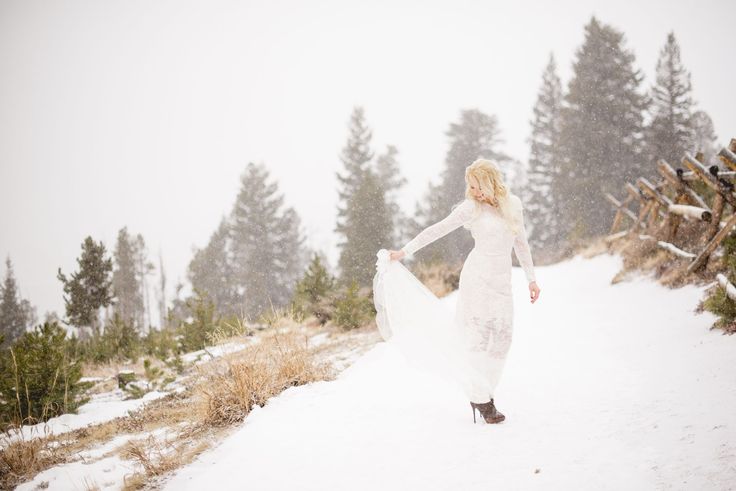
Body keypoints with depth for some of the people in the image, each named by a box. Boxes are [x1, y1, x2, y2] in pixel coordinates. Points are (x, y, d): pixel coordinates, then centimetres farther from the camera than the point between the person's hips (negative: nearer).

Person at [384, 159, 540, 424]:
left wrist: (531, 278, 18)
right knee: (480, 337, -9)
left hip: (502, 280, 5)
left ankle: (482, 395, 8)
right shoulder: (471, 207, -3)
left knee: (501, 338, 0)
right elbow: (437, 230, 1)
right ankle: (481, 398, -6)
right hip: (477, 275, -4)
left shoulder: (513, 204, 9)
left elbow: (521, 242, 18)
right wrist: (405, 251, 0)